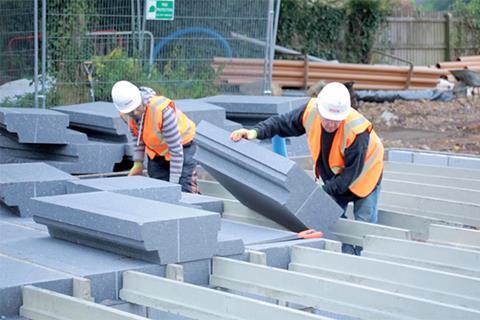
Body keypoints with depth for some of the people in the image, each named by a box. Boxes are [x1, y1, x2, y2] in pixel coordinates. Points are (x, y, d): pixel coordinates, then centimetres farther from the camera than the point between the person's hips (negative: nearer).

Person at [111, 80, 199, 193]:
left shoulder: (162, 109, -37)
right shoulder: (125, 113, -17)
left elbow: (176, 150, -32)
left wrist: (173, 183, -29)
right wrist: (138, 162, -1)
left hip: (182, 146, -6)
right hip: (156, 152, 6)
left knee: (184, 192, -15)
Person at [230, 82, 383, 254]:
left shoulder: (357, 132, -40)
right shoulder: (311, 112, -27)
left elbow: (351, 173, -32)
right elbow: (282, 122, -11)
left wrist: (324, 191, -35)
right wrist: (256, 132, -27)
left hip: (362, 177, -5)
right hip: (333, 177, 5)